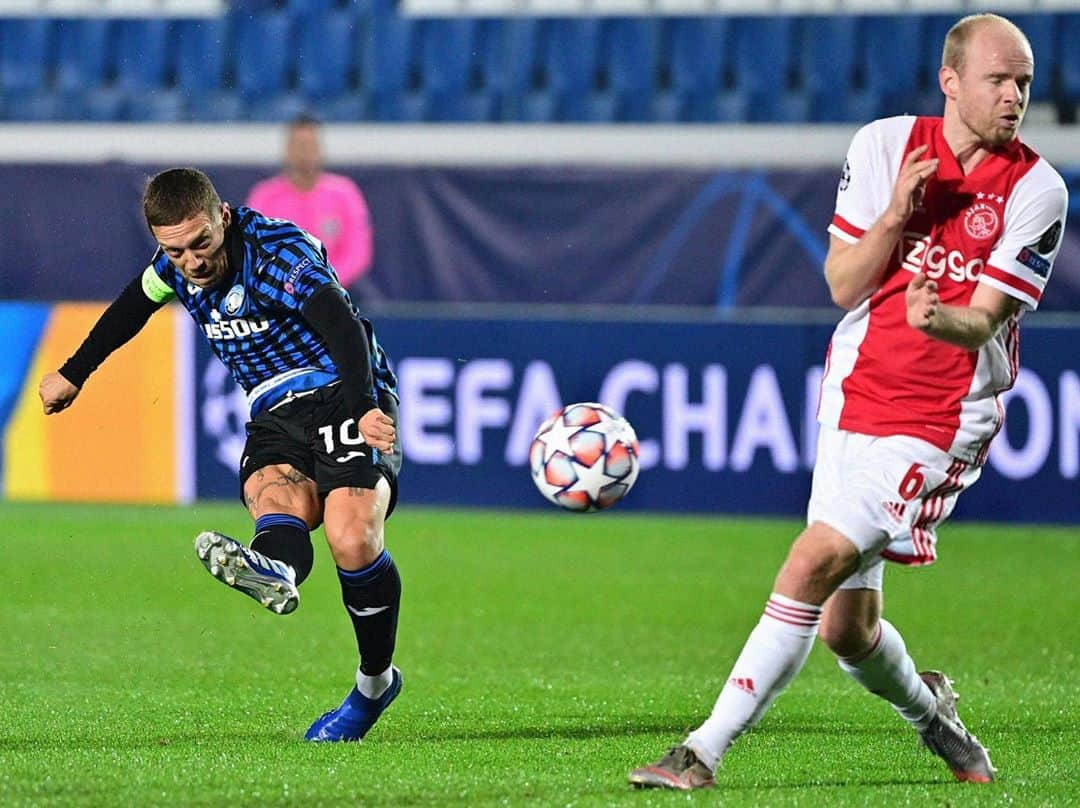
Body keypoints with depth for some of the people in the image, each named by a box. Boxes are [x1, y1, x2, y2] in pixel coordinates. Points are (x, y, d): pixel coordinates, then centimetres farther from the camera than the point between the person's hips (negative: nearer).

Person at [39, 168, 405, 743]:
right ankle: (274, 570, -66)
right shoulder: (176, 265, 4)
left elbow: (343, 326, -32)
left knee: (352, 538, -26)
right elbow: (133, 305, 28)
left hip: (343, 396, -6)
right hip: (274, 414, 6)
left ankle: (375, 682, -8)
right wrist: (73, 373, 41)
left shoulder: (279, 250, -18)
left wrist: (364, 407, -49)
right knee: (276, 495, -31)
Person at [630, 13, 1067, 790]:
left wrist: (937, 318, -34)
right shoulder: (884, 145, 0)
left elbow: (984, 320, -11)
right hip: (855, 396, 4)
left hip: (939, 419, -4)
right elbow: (842, 285, 0)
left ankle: (706, 751, -15)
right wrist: (895, 215, -17)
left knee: (815, 565, -19)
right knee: (845, 624, 6)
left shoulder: (1036, 190, -7)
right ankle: (927, 708, 39)